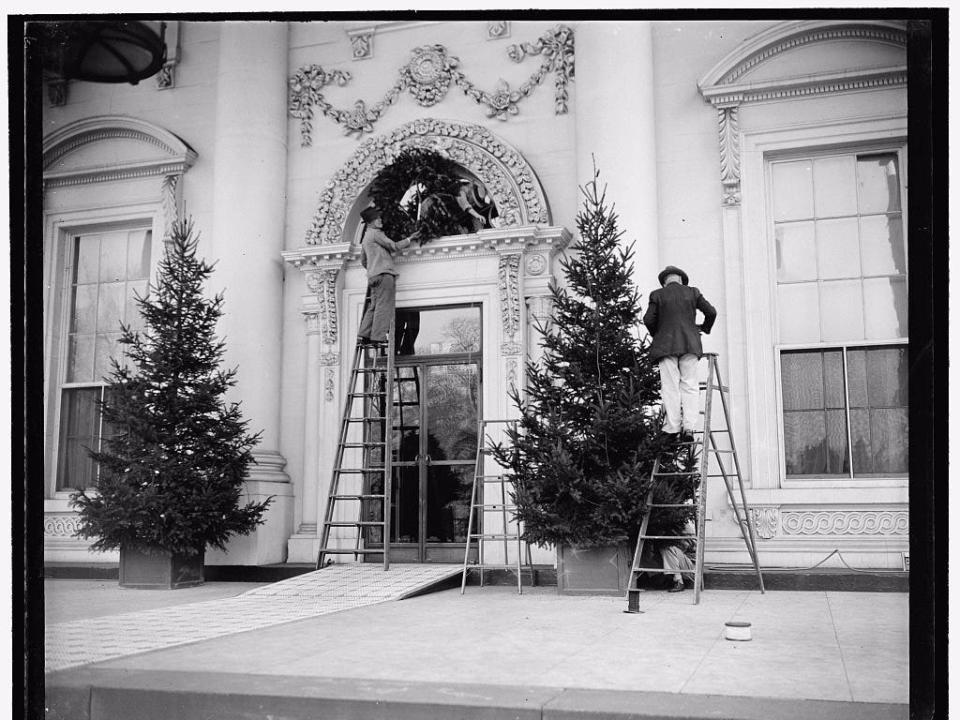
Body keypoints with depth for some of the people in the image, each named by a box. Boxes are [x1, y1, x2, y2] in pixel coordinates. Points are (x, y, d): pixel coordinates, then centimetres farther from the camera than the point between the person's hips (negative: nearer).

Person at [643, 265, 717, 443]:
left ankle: (672, 430, -7)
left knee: (670, 387, -2)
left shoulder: (657, 295, 5)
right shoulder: (692, 292, 10)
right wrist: (705, 328, 24)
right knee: (690, 385, 3)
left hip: (666, 346, -1)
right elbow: (711, 312, 6)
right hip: (690, 344, 1)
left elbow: (648, 319, -2)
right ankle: (689, 428, -7)